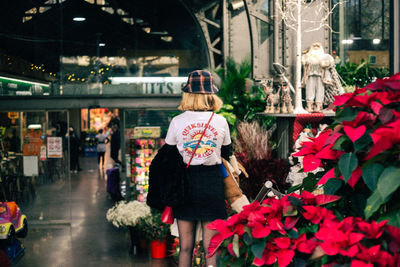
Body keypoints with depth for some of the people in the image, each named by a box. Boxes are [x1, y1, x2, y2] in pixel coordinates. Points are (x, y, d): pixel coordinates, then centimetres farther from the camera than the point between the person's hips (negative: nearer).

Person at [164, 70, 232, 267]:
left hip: (185, 183, 0)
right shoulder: (221, 121, -3)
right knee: (211, 246, 6)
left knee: (186, 246, 8)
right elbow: (227, 153, 9)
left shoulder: (177, 121, -4)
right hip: (213, 182, 0)